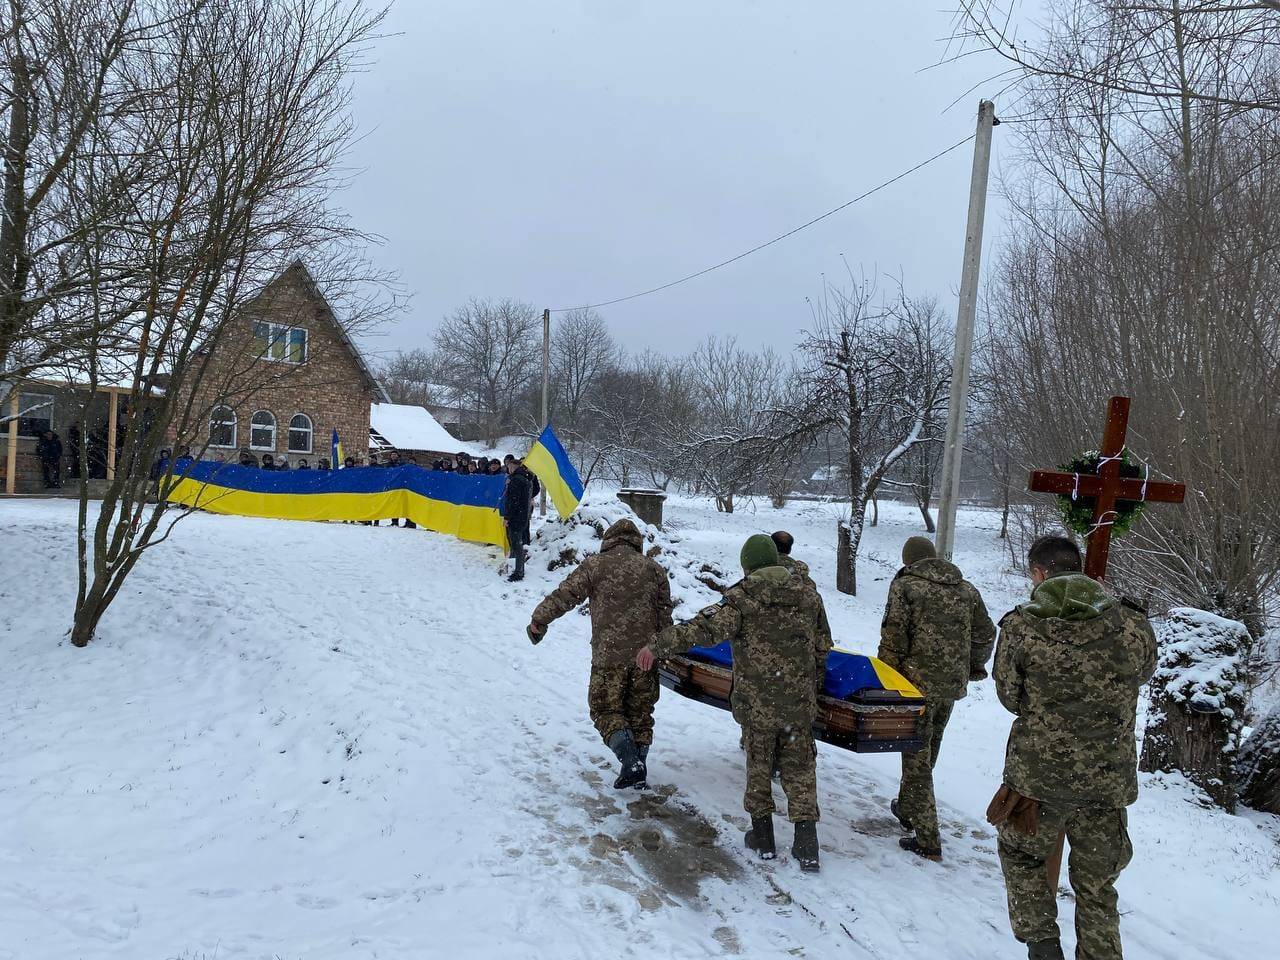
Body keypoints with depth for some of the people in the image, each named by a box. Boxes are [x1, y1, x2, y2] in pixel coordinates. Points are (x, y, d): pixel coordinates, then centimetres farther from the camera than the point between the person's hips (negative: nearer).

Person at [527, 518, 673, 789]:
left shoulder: (595, 565, -1)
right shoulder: (654, 569, 9)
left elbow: (564, 596, -3)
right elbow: (665, 616, 11)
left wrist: (539, 620, 9)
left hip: (609, 656, -3)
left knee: (606, 709, 8)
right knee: (640, 713, 16)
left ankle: (631, 760, -10)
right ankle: (638, 768, 16)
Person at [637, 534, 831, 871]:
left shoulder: (742, 598, -12)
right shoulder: (806, 595, 4)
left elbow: (704, 628, -26)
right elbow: (822, 646, 12)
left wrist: (658, 646, -25)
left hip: (757, 702, -3)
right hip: (800, 702, 3)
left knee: (758, 764, 14)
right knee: (799, 767, 12)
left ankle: (762, 835, 24)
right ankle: (806, 845, 10)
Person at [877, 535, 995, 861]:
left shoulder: (905, 585, -6)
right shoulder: (966, 589, 10)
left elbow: (894, 638, -13)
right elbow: (986, 634, 15)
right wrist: (975, 666, 31)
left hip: (918, 682, -6)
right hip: (953, 684, 6)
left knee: (917, 756, 0)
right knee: (927, 751, 21)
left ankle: (927, 839, 1)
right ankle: (907, 809, 37)